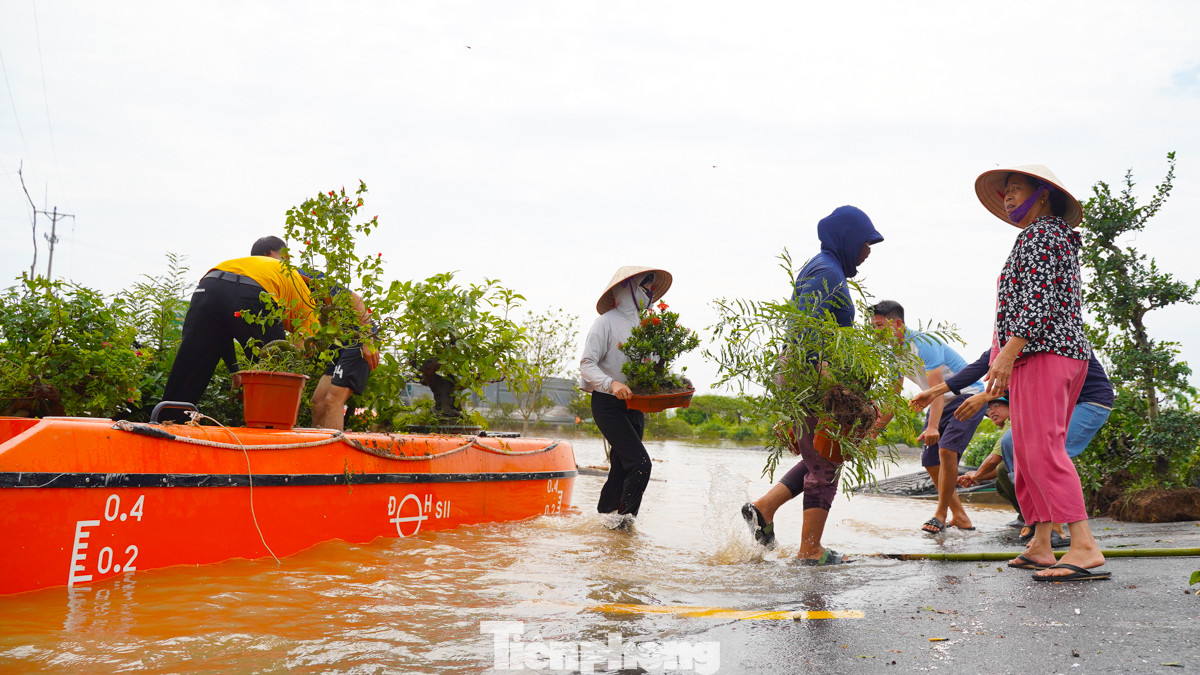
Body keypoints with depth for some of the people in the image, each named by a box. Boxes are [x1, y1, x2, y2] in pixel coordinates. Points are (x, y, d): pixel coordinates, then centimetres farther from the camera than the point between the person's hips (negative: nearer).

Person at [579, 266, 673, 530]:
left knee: (621, 469, 9)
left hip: (634, 405, 7)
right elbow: (586, 364, -13)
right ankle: (622, 519, -3)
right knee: (640, 463, -16)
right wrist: (611, 384, -29)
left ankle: (604, 520, 21)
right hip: (608, 404, -7)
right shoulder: (607, 322, -8)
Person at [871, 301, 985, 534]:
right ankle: (959, 516, 12)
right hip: (941, 403, 9)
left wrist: (932, 427, -47)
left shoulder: (924, 344, -27)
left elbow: (937, 388, -36)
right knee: (930, 460, 1)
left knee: (946, 449, -25)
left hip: (967, 396, -9)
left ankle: (941, 513, -12)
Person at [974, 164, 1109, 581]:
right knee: (1030, 452, 10)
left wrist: (1008, 352, -23)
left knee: (1042, 448, -15)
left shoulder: (1040, 234, -6)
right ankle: (1040, 547, 12)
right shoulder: (1062, 238, 25)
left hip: (1041, 352, -11)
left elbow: (1039, 300, -18)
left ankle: (1085, 546, -19)